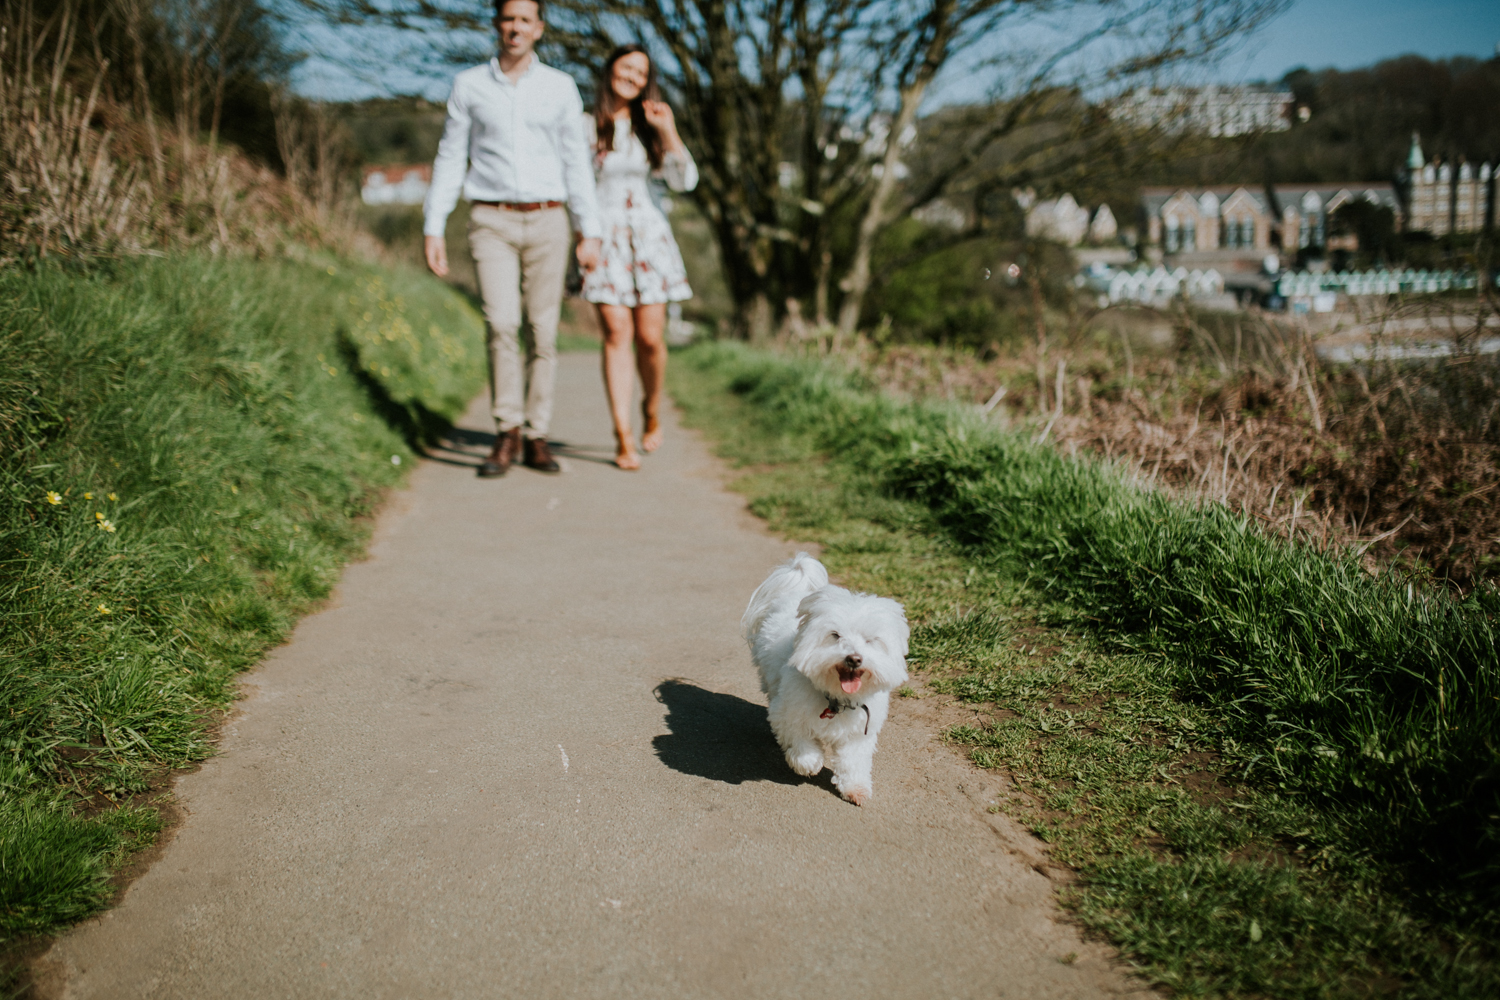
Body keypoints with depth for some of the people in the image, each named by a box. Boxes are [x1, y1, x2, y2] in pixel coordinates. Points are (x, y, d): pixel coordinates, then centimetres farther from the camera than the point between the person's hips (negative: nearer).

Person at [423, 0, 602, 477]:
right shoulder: (469, 85, 6)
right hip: (492, 223, -1)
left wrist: (590, 233, 0)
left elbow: (577, 163, 7)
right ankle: (507, 433, -4)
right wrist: (433, 229, 2)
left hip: (547, 222, 1)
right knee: (502, 324, -16)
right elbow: (449, 159, 8)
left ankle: (535, 437, 8)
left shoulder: (560, 87, 7)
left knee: (544, 330, -1)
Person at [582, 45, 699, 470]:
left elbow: (685, 181, 3)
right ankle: (624, 439, -8)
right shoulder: (586, 126, 3)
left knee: (650, 338, -3)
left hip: (647, 235, 3)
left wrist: (668, 131, -6)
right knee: (617, 335, -10)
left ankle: (652, 411, 25)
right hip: (604, 238, -2)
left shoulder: (649, 127, 13)